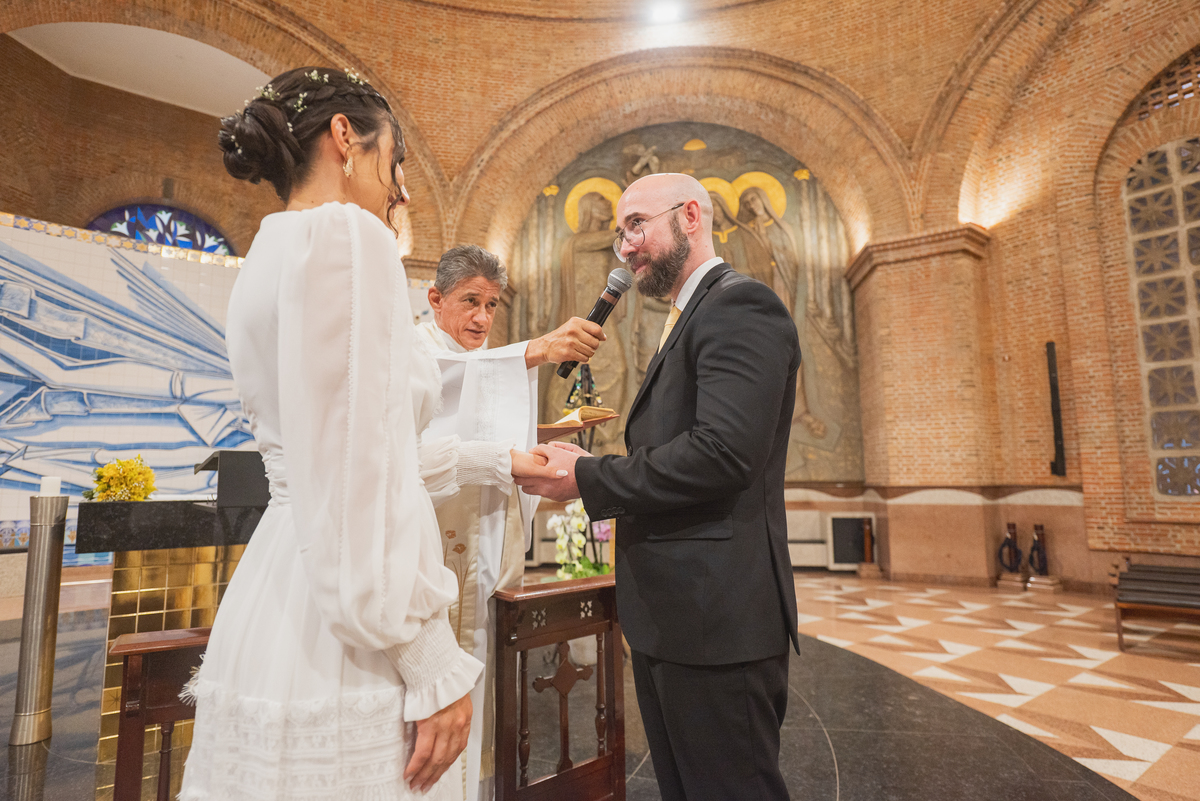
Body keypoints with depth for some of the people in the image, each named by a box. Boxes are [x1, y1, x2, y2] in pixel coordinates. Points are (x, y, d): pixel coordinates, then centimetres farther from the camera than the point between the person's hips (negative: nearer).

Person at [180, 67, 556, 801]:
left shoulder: (275, 250, 15)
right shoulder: (348, 234, -14)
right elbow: (366, 473, -22)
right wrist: (438, 668, -16)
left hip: (280, 598, 9)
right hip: (341, 637, -9)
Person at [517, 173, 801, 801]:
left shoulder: (739, 304, -12)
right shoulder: (688, 320, 19)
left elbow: (722, 453, -26)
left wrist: (586, 478, -17)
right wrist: (589, 465, 3)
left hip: (715, 614, -10)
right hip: (669, 616, 10)